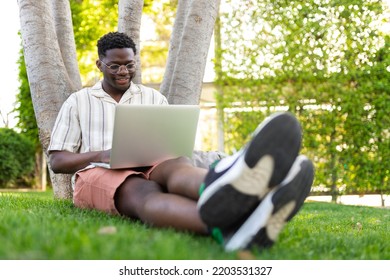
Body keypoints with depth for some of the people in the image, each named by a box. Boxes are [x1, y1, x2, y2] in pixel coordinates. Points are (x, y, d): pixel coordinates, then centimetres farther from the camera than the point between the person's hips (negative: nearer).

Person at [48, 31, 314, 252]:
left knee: (176, 165, -36)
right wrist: (100, 155, -10)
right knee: (145, 194, -40)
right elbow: (56, 162, 10)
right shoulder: (78, 101, 15)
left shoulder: (154, 98, 21)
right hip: (98, 175, -2)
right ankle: (225, 226, -76)